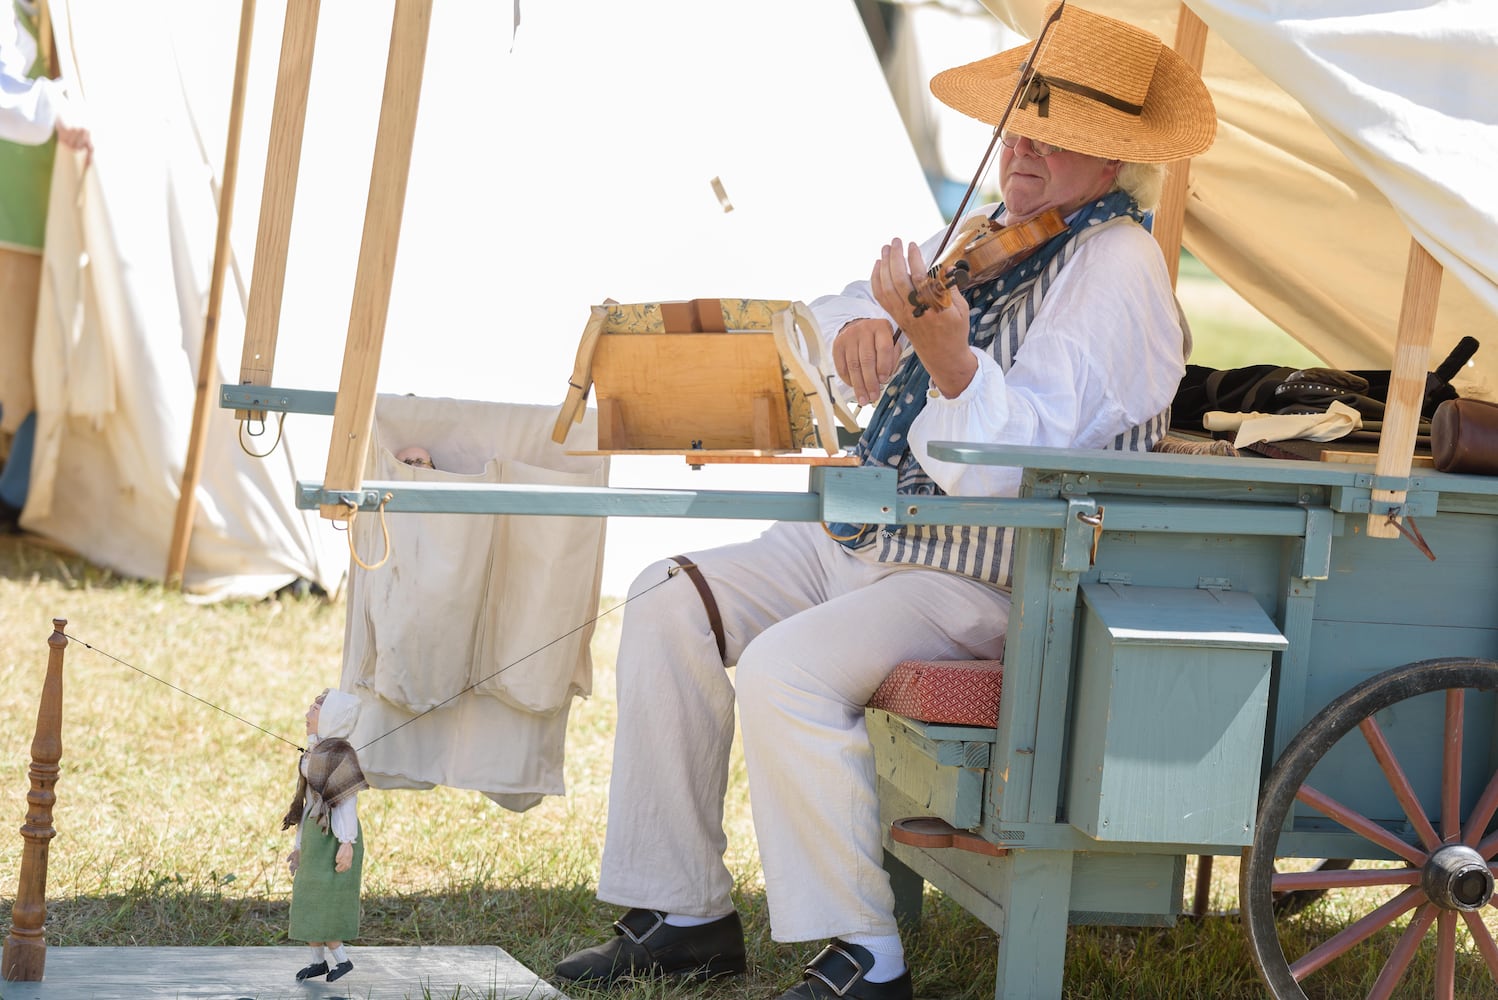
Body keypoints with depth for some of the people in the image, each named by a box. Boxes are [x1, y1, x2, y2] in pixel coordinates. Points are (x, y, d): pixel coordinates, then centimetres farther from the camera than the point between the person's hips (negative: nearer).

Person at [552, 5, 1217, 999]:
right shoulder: (993, 235, 12)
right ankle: (688, 915, 5)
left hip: (986, 581, -10)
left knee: (787, 671, -29)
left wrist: (946, 351, -44)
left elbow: (1012, 468, -28)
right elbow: (832, 310, 23)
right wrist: (855, 324, -2)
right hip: (871, 537, 10)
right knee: (671, 603, 1)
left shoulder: (1115, 269, -16)